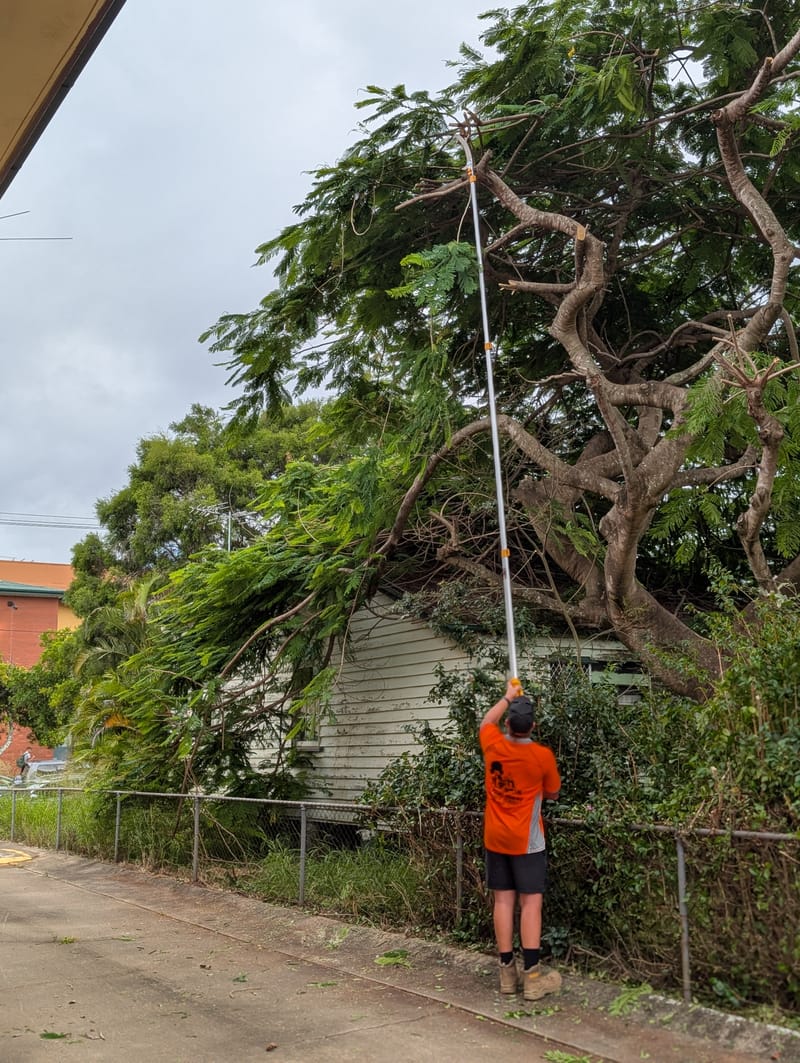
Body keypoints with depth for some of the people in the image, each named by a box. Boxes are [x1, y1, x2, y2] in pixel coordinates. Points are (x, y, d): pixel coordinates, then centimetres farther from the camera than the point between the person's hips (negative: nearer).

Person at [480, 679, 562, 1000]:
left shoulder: (493, 745, -5)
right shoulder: (543, 755, -13)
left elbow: (486, 721, 20)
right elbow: (552, 794, 4)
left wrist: (508, 697, 29)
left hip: (495, 838, 4)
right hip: (527, 841, -3)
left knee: (503, 900, 7)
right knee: (531, 901, -2)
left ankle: (507, 971, 11)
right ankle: (532, 975, -5)